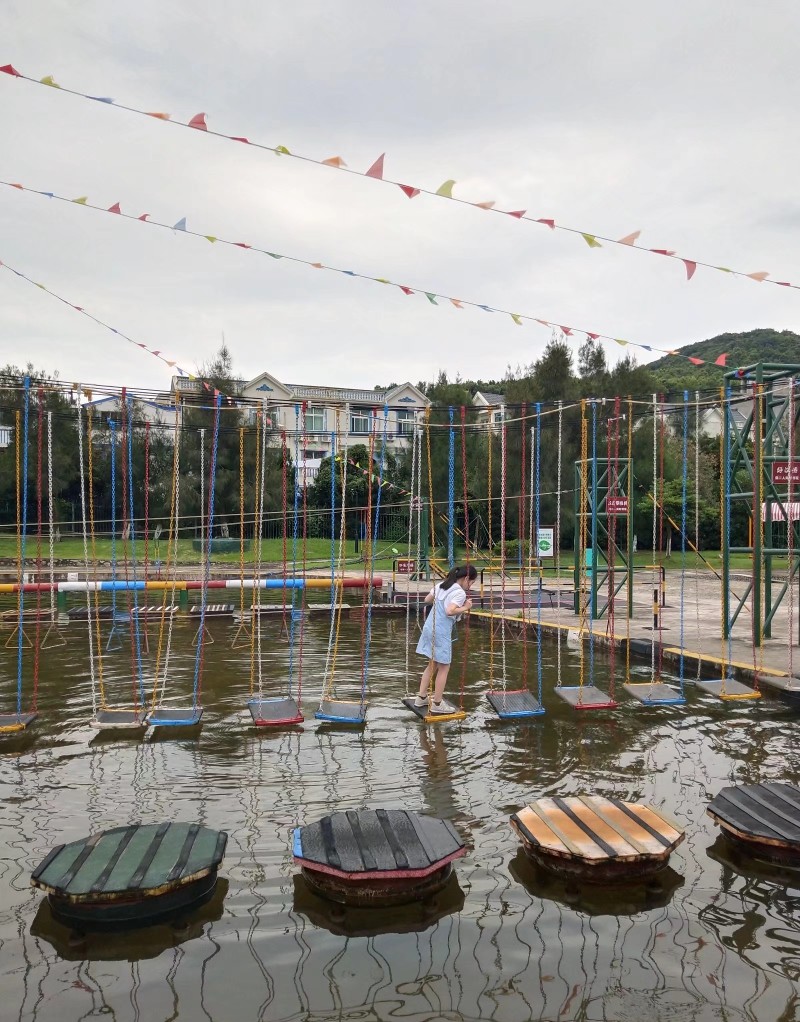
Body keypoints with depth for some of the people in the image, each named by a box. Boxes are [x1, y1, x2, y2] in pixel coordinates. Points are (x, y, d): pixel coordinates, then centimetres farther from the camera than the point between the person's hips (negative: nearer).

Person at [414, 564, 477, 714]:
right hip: (441, 632, -9)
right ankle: (437, 704, 10)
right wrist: (465, 608, -14)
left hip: (429, 628, 9)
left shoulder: (441, 585, 12)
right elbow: (449, 611, -26)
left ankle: (421, 697, 25)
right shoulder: (460, 593, -14)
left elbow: (427, 600, 20)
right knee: (444, 667, 4)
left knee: (432, 664, 20)